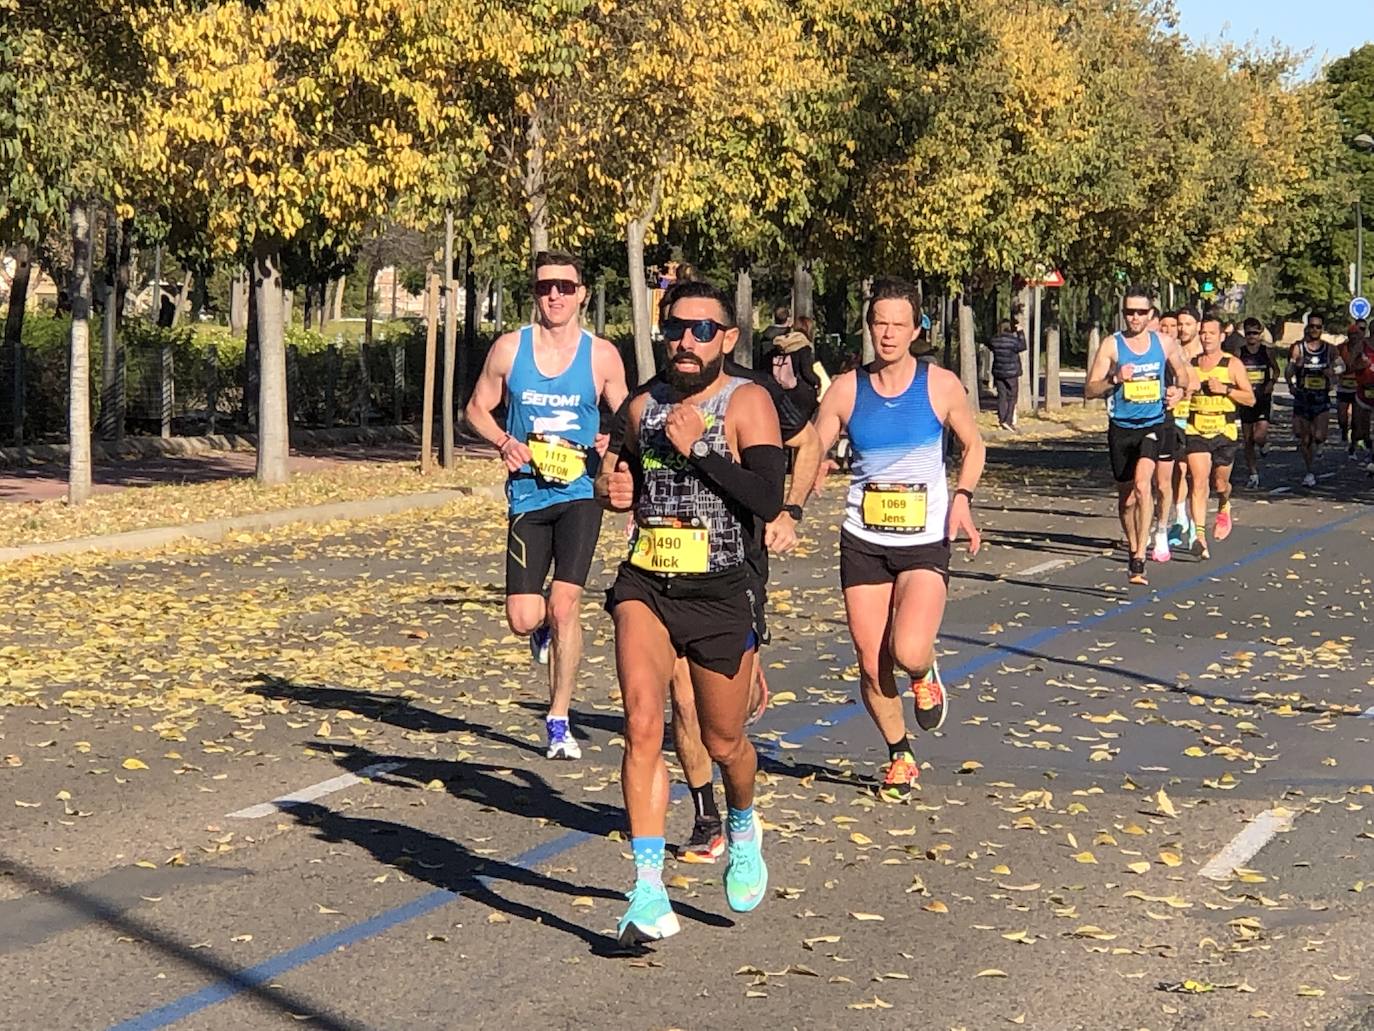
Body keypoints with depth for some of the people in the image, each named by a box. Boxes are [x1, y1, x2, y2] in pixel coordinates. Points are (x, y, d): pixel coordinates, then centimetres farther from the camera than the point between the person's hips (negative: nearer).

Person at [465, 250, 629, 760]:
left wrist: (614, 442, -13)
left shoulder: (602, 355, 1)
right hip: (527, 494, 1)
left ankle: (559, 721, 2)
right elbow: (477, 408, 11)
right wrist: (504, 441, -9)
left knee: (564, 604, -12)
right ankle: (545, 631, 37)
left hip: (580, 492, -1)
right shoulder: (509, 348, 2)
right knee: (523, 618, -3)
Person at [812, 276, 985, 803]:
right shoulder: (846, 389, 0)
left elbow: (973, 446, 11)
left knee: (907, 652, -21)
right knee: (872, 666, 2)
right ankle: (900, 755, 26)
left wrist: (962, 498, -5)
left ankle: (926, 675, 18)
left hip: (925, 542, -2)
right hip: (862, 542, 2)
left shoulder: (941, 385, -3)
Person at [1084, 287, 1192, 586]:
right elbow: (1089, 390, -4)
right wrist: (1116, 379, -20)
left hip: (1152, 425, -1)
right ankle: (1132, 547, 36)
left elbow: (1182, 372, 23)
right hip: (1121, 427, 1)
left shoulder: (1165, 344, 3)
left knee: (1143, 485, -23)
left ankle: (1139, 559, -25)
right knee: (1126, 495, 11)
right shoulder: (1111, 345, -3)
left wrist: (1181, 391, 3)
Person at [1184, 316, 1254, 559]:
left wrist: (1225, 389, -16)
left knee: (1220, 483, 11)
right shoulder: (1190, 363, 8)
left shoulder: (1233, 364, 0)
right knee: (1198, 482, -14)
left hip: (1224, 432, -1)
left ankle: (1224, 508, 48)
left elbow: (1250, 398, -2)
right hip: (1195, 431, 1)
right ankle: (1200, 535, -20)